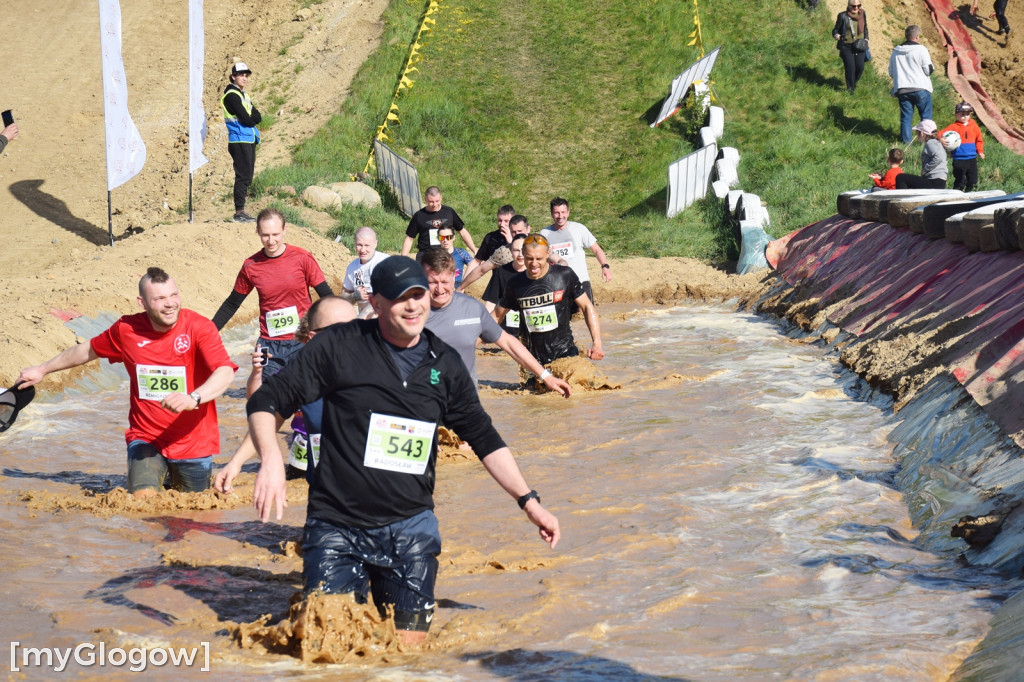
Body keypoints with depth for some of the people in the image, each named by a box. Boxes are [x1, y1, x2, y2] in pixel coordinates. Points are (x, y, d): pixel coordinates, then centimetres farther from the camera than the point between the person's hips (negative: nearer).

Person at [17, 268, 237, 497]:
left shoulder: (199, 327, -15)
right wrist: (42, 370, 27)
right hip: (145, 438, 1)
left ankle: (175, 478, 44)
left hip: (192, 442, -1)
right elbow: (89, 350, 16)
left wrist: (193, 399, -49)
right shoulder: (126, 329, -4)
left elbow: (225, 372, -30)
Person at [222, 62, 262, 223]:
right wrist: (253, 118, 2)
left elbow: (257, 117, 10)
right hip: (239, 141, -9)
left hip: (249, 140, 9)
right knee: (243, 176, -11)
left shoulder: (243, 95, 19)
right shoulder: (232, 95, -9)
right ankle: (239, 212, -10)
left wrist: (251, 117, -9)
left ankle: (241, 211, 13)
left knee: (248, 176, 9)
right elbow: (246, 119, -17)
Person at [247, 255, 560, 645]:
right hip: (337, 526, -3)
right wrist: (271, 459, -23)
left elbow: (484, 438, 16)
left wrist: (529, 501, 11)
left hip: (411, 528, 3)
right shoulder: (339, 347, -6)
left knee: (409, 642, 1)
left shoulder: (445, 364, 6)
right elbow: (266, 401, -5)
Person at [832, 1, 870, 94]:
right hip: (846, 46, -4)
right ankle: (851, 89, 4)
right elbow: (835, 29, -1)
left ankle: (854, 82, 25)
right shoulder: (843, 16, -7)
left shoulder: (862, 14, 6)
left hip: (858, 45, 4)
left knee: (860, 67, -4)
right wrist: (836, 35, -23)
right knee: (850, 67, -12)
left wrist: (866, 39, 10)